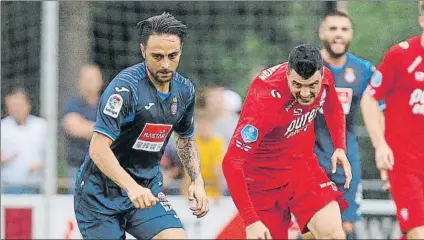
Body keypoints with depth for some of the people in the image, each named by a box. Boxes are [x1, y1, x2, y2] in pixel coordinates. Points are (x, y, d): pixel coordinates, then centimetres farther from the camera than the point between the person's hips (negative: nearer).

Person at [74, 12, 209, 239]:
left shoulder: (184, 90, 1)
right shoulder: (126, 86, -21)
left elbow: (186, 139, 21)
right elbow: (98, 148, -28)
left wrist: (197, 181, 7)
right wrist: (132, 187, -39)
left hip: (147, 189, 5)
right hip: (101, 193, -5)